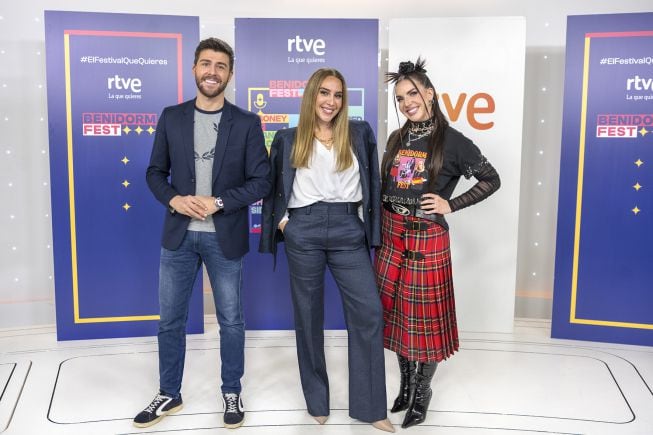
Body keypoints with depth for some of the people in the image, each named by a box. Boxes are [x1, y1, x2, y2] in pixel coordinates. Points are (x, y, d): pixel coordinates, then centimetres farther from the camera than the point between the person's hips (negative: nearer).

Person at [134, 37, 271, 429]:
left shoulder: (247, 123, -1)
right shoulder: (171, 117, 5)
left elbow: (261, 181, -5)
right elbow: (156, 171, 7)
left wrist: (218, 202, -16)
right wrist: (173, 200, -12)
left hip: (226, 236, -2)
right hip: (179, 234, 2)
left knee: (231, 320, 10)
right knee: (171, 320, 11)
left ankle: (232, 393, 29)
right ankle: (170, 395, 29)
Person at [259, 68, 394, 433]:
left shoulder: (360, 133, 9)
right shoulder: (288, 139, 8)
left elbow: (373, 181, 10)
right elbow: (273, 187, 14)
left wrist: (368, 225, 3)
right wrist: (282, 221, 1)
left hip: (348, 230, 1)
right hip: (303, 233, 0)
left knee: (369, 312, -5)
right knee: (309, 315, 8)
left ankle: (370, 405, 8)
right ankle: (317, 401, 24)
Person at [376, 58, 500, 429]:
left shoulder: (452, 141, -8)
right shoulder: (397, 139, 8)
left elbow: (492, 181, -4)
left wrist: (450, 205, -10)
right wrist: (377, 229, 9)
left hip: (427, 238, -5)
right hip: (391, 235, 6)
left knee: (425, 316, 4)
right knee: (394, 312, 12)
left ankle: (422, 395, 23)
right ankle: (405, 385, 31)